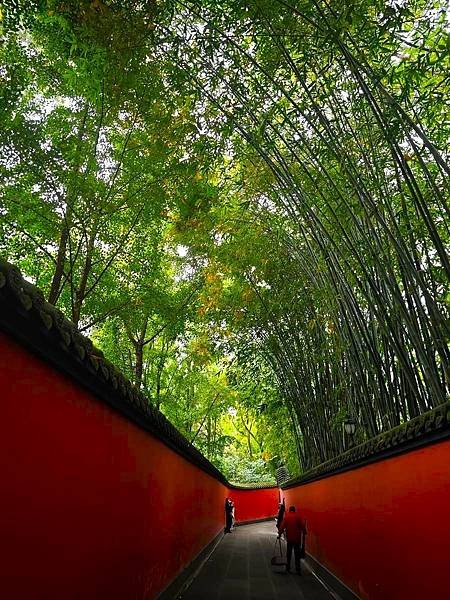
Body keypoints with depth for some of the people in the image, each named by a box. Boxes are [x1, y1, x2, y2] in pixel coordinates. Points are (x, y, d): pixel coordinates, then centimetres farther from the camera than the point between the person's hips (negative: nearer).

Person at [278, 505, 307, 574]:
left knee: (289, 553, 14)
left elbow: (282, 526, -6)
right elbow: (303, 526, -6)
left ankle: (288, 567, 19)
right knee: (297, 554, 4)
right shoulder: (298, 516, -1)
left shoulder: (286, 516, -1)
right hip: (297, 538, -1)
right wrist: (304, 533, 3)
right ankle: (298, 569, 0)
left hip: (289, 538, 1)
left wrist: (279, 534, 0)